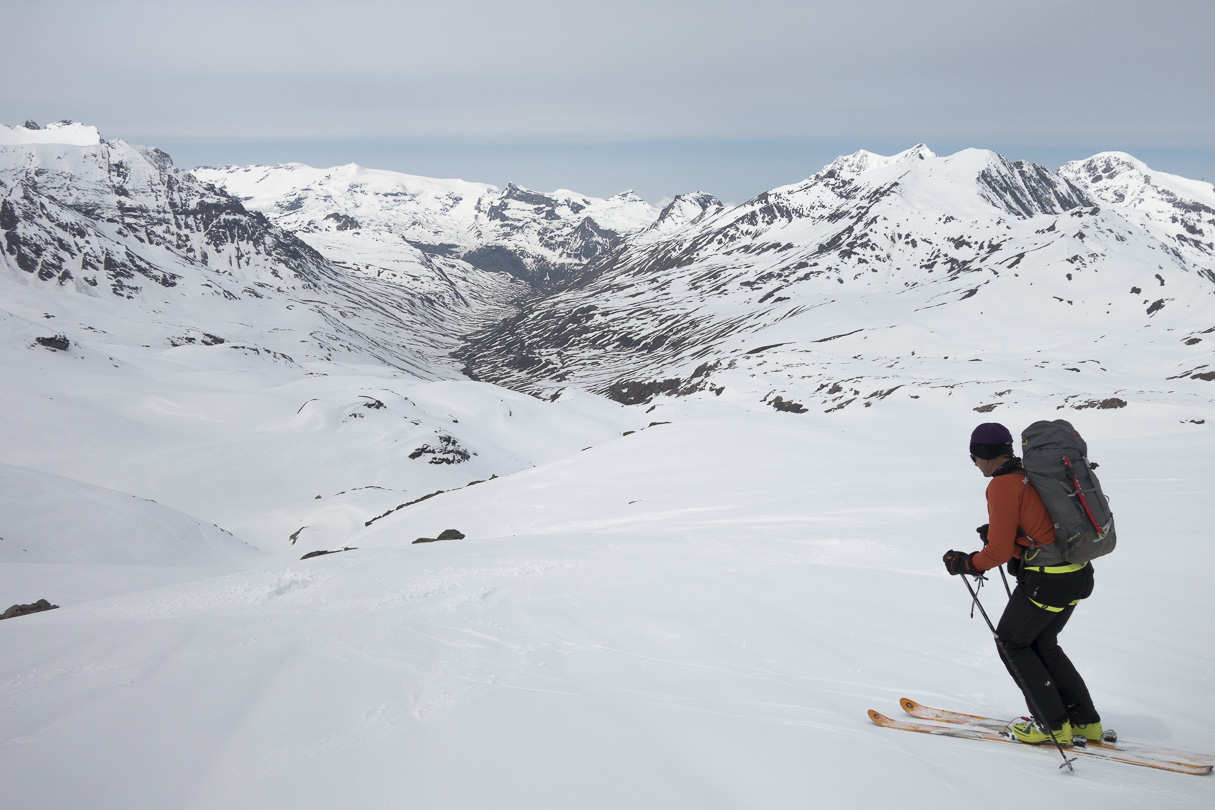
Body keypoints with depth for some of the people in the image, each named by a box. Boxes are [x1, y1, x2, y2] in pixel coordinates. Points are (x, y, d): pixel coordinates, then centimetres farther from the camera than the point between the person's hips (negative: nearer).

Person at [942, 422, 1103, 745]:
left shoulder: (1002, 485, -16)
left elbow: (1000, 552, -15)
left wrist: (965, 563, -1)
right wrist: (998, 532, 21)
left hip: (1046, 580, -9)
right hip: (1078, 574, 9)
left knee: (1011, 642, 10)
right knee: (1042, 642, 23)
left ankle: (1052, 724, 12)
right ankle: (1083, 720, 25)